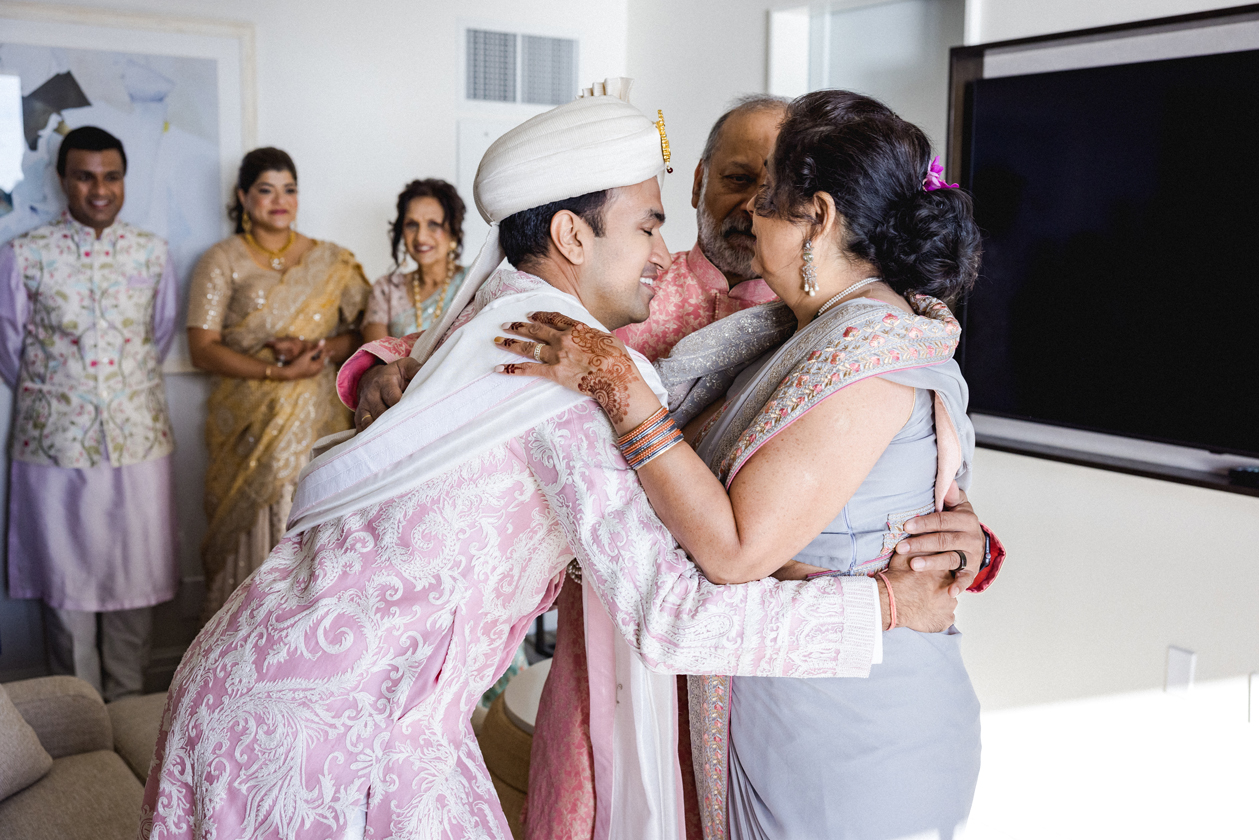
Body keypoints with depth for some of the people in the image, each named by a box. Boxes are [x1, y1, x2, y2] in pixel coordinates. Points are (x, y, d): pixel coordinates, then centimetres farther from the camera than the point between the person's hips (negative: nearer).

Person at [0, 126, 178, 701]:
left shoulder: (152, 253, 4)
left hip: (138, 436, 2)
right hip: (57, 439, -2)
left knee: (137, 573, 8)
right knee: (67, 576, 6)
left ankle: (127, 706, 24)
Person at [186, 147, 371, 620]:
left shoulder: (332, 262, 12)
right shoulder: (222, 261, 5)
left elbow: (364, 331, 9)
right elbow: (202, 349, -3)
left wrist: (318, 348, -11)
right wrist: (279, 372, -14)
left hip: (317, 421, 2)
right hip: (250, 422, -2)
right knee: (252, 535, -4)